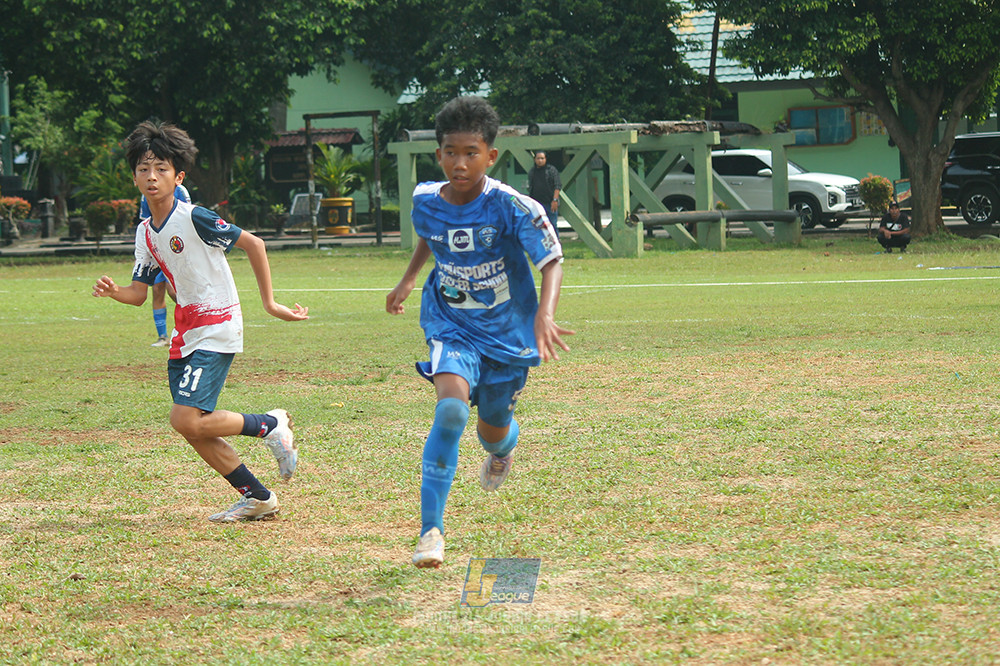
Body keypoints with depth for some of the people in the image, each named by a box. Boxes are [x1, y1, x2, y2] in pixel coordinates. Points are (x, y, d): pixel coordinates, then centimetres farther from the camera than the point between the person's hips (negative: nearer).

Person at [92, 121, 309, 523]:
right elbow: (139, 292, 11)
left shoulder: (193, 218, -14)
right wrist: (113, 292, -12)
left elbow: (252, 243, -11)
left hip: (217, 328, -8)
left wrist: (269, 303, -10)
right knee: (191, 428, 5)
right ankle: (257, 497, 18)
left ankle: (272, 425, 3)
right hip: (186, 332, 8)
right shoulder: (145, 233, 9)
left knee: (187, 420, -18)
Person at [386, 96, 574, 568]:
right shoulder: (426, 201, -10)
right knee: (451, 410, -25)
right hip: (451, 326, 1)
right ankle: (430, 530, -22)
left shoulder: (511, 207, -22)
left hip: (507, 331, -1)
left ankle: (502, 450, 58)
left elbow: (552, 262, -24)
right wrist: (407, 281, 14)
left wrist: (544, 315, -40)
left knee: (493, 429, 15)